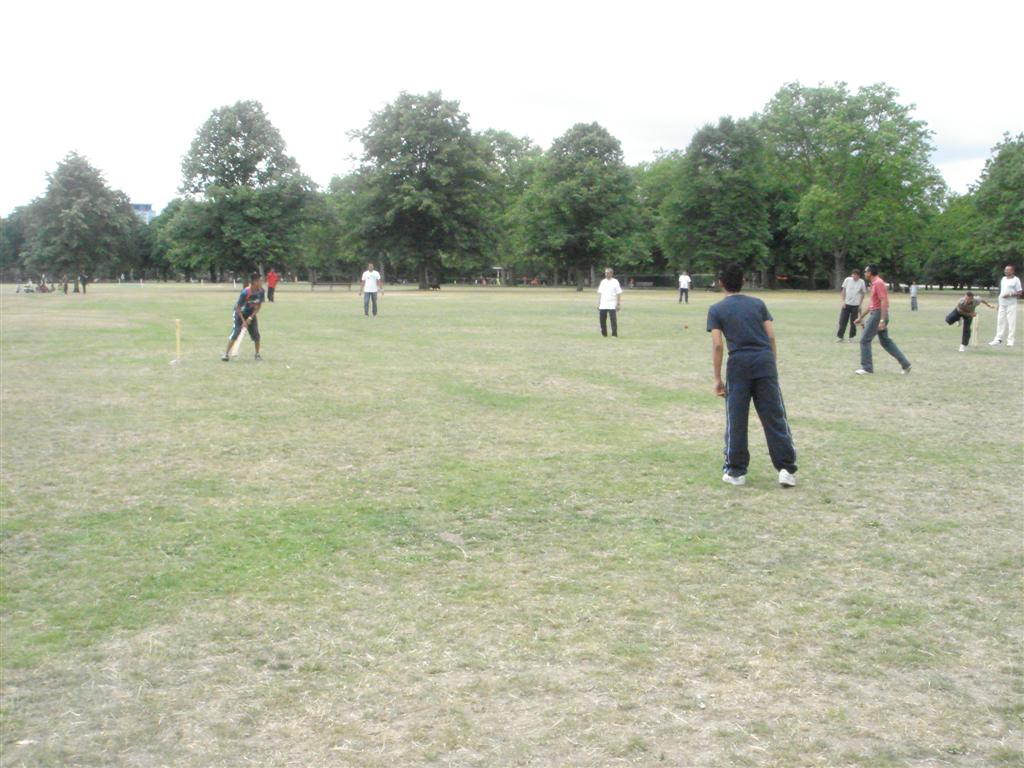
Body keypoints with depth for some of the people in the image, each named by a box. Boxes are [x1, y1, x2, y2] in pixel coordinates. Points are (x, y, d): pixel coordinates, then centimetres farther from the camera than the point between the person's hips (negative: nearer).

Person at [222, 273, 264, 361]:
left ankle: (257, 354, 13)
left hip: (251, 314, 5)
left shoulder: (261, 291, -17)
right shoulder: (245, 292, -32)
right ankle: (226, 354, -9)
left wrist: (251, 317, -14)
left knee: (256, 334, -2)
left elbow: (259, 305, -7)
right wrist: (243, 321, -22)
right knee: (235, 333, -15)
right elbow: (238, 307, -22)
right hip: (240, 313, -5)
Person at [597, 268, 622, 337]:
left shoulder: (615, 282, 0)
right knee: (602, 320, 4)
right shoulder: (603, 282, 13)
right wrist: (598, 303, 9)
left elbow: (619, 294, -2)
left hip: (612, 306, -4)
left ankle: (614, 334, -2)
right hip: (602, 306, 4)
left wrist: (619, 304, -8)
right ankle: (604, 334, 15)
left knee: (613, 320, -7)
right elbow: (599, 293, 15)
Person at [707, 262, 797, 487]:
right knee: (775, 418, 5)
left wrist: (717, 378, 2)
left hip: (739, 364, -2)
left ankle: (736, 471, 14)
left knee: (736, 421, 7)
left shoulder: (716, 309, 6)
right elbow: (771, 337, 7)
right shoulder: (758, 303, 13)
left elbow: (717, 345, -1)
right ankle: (787, 469, 3)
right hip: (765, 361, 2)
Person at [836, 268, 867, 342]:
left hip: (855, 305, -1)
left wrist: (860, 305, 2)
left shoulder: (861, 282, -3)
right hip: (846, 304, 1)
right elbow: (843, 290, 6)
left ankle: (852, 337, 16)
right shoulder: (847, 280, -2)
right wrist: (843, 301, -1)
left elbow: (863, 294, 5)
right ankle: (839, 337, 5)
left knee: (853, 322, 4)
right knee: (842, 321, -2)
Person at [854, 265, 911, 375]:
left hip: (878, 314, -10)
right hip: (875, 313, 10)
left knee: (865, 340, -3)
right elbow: (871, 304, 24)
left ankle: (867, 367, 3)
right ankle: (905, 364, 12)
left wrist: (882, 320, -27)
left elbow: (884, 302, -22)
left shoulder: (878, 283, -15)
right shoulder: (874, 284, 16)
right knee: (885, 341, 12)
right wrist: (861, 317, 27)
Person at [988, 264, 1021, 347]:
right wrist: (999, 302, 18)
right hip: (1002, 304, 7)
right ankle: (998, 339, 9)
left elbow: (1019, 293, -8)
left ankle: (1010, 340, -3)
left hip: (1011, 304, -7)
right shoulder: (1003, 279, 15)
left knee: (1011, 322, -6)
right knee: (1001, 321, 6)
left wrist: (1009, 295, -21)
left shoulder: (1016, 280, -6)